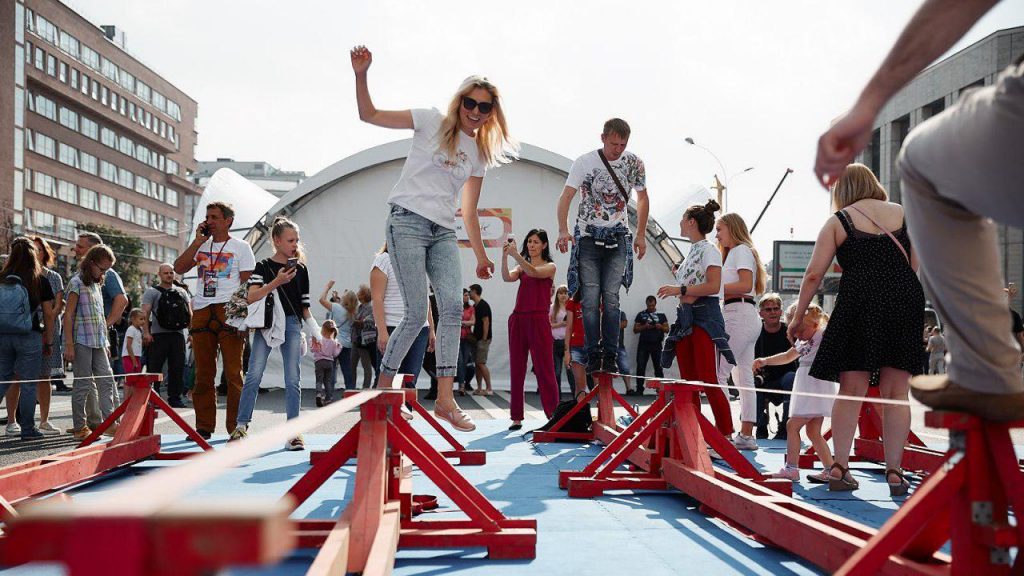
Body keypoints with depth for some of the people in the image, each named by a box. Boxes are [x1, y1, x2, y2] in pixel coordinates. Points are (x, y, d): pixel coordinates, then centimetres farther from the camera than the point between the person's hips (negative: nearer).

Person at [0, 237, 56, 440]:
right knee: (28, 384, 4)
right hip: (30, 337, -3)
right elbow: (48, 314, -1)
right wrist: (48, 342, 8)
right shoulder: (41, 281, -4)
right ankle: (27, 429, 9)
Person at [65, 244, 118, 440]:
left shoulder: (97, 284, 17)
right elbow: (69, 315, -11)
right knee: (83, 383, -2)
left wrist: (105, 342, 18)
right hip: (81, 341, -7)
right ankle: (79, 427, 6)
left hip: (98, 342, 7)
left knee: (106, 380, 3)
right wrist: (69, 345, -16)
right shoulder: (77, 283, -6)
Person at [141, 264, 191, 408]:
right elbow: (145, 313, -2)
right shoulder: (152, 291, 7)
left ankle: (175, 398, 11)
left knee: (178, 368, 4)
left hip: (178, 334, 4)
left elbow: (190, 314, 16)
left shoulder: (182, 292, 18)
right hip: (158, 335, -3)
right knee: (154, 368, -3)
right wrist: (146, 332, -14)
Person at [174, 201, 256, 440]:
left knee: (233, 373, -5)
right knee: (203, 373, 6)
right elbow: (179, 268, 5)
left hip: (229, 312, -4)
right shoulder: (201, 246, 17)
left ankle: (236, 427, 0)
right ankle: (204, 426, 13)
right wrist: (198, 241, 2)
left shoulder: (240, 247, 5)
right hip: (201, 312, 4)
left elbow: (248, 284, 0)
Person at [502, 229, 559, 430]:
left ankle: (553, 415, -2)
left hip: (538, 319, -5)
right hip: (518, 319, 5)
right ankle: (516, 417, 10)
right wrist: (504, 256, -18)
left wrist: (515, 255, -26)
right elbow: (507, 277, -4)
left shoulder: (550, 267, 5)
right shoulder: (521, 267, 16)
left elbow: (533, 272, -16)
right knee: (516, 369, 5)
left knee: (544, 369, -5)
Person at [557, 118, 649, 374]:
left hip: (617, 237, 2)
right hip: (588, 236, -2)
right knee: (591, 298, -6)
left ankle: (610, 356, 0)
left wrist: (641, 235, 13)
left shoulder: (634, 163, 2)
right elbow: (566, 196, -17)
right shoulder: (585, 162, -8)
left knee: (611, 298, -5)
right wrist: (563, 231, -32)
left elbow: (642, 198, 16)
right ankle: (593, 355, 0)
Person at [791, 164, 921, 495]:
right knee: (896, 393, 4)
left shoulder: (838, 222, 6)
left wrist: (798, 317, 8)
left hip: (860, 303, -2)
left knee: (851, 390, 4)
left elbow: (814, 275, 1)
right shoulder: (904, 214, 14)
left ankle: (839, 468, 2)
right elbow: (917, 267, 14)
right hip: (906, 301, 2)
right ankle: (894, 473, 4)